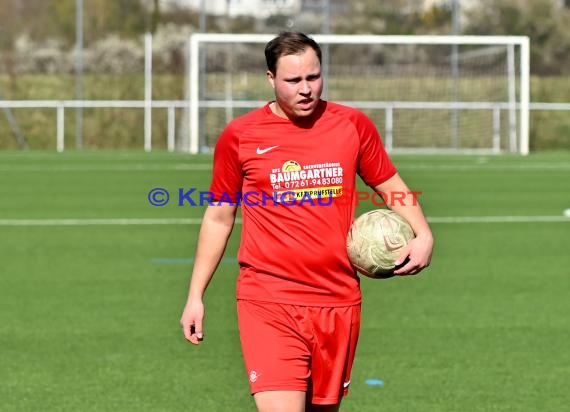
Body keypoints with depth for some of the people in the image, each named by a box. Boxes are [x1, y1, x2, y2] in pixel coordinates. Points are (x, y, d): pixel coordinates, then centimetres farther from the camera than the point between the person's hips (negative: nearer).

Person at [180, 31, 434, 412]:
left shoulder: (353, 125, 5)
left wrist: (423, 234, -1)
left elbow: (391, 185, 18)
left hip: (338, 302, 3)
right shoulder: (239, 136, 1)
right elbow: (219, 217, 11)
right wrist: (195, 296, 10)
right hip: (267, 300, -3)